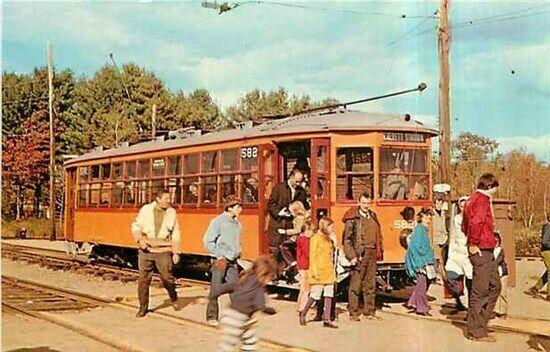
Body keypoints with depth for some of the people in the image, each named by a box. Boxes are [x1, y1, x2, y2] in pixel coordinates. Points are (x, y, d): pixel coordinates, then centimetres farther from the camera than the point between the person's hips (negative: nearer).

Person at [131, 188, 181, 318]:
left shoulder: (172, 213, 4)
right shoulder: (146, 209, 1)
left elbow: (176, 234, 8)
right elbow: (135, 226, 5)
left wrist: (176, 252, 4)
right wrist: (140, 239, -12)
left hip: (163, 251, 0)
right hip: (146, 250, 1)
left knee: (167, 277, -7)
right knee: (143, 279, 2)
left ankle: (173, 297, 24)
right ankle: (143, 307, 16)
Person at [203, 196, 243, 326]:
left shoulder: (237, 223, 10)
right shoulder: (218, 221, -8)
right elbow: (208, 243, -9)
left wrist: (237, 253, 12)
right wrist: (220, 255, -12)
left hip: (232, 261, 6)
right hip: (220, 260, -6)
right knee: (215, 289, 0)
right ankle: (211, 317, 9)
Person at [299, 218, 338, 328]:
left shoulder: (328, 240, 16)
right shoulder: (316, 239, -8)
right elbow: (312, 256, -11)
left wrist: (333, 269, 16)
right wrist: (314, 271, -17)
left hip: (329, 272, 8)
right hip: (319, 272, -8)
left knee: (329, 295, 3)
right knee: (315, 294, -5)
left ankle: (326, 319, 5)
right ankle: (303, 313, 15)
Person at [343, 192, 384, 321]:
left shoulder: (373, 217, 15)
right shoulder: (352, 219, -5)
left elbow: (378, 236, 21)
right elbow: (347, 239, -9)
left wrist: (379, 251, 12)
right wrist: (351, 256, -15)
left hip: (372, 255, 6)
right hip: (359, 254, -6)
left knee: (371, 285, 11)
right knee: (355, 285, -3)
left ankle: (370, 311, 20)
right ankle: (353, 313, 3)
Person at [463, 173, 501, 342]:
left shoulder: (473, 199, 17)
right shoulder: (482, 200, -15)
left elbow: (464, 225, 26)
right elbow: (476, 222, -32)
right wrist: (473, 244, -22)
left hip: (487, 252, 10)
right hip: (482, 251, -10)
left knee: (494, 286, 18)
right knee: (480, 291, -4)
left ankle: (480, 321, 24)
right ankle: (476, 331, 3)